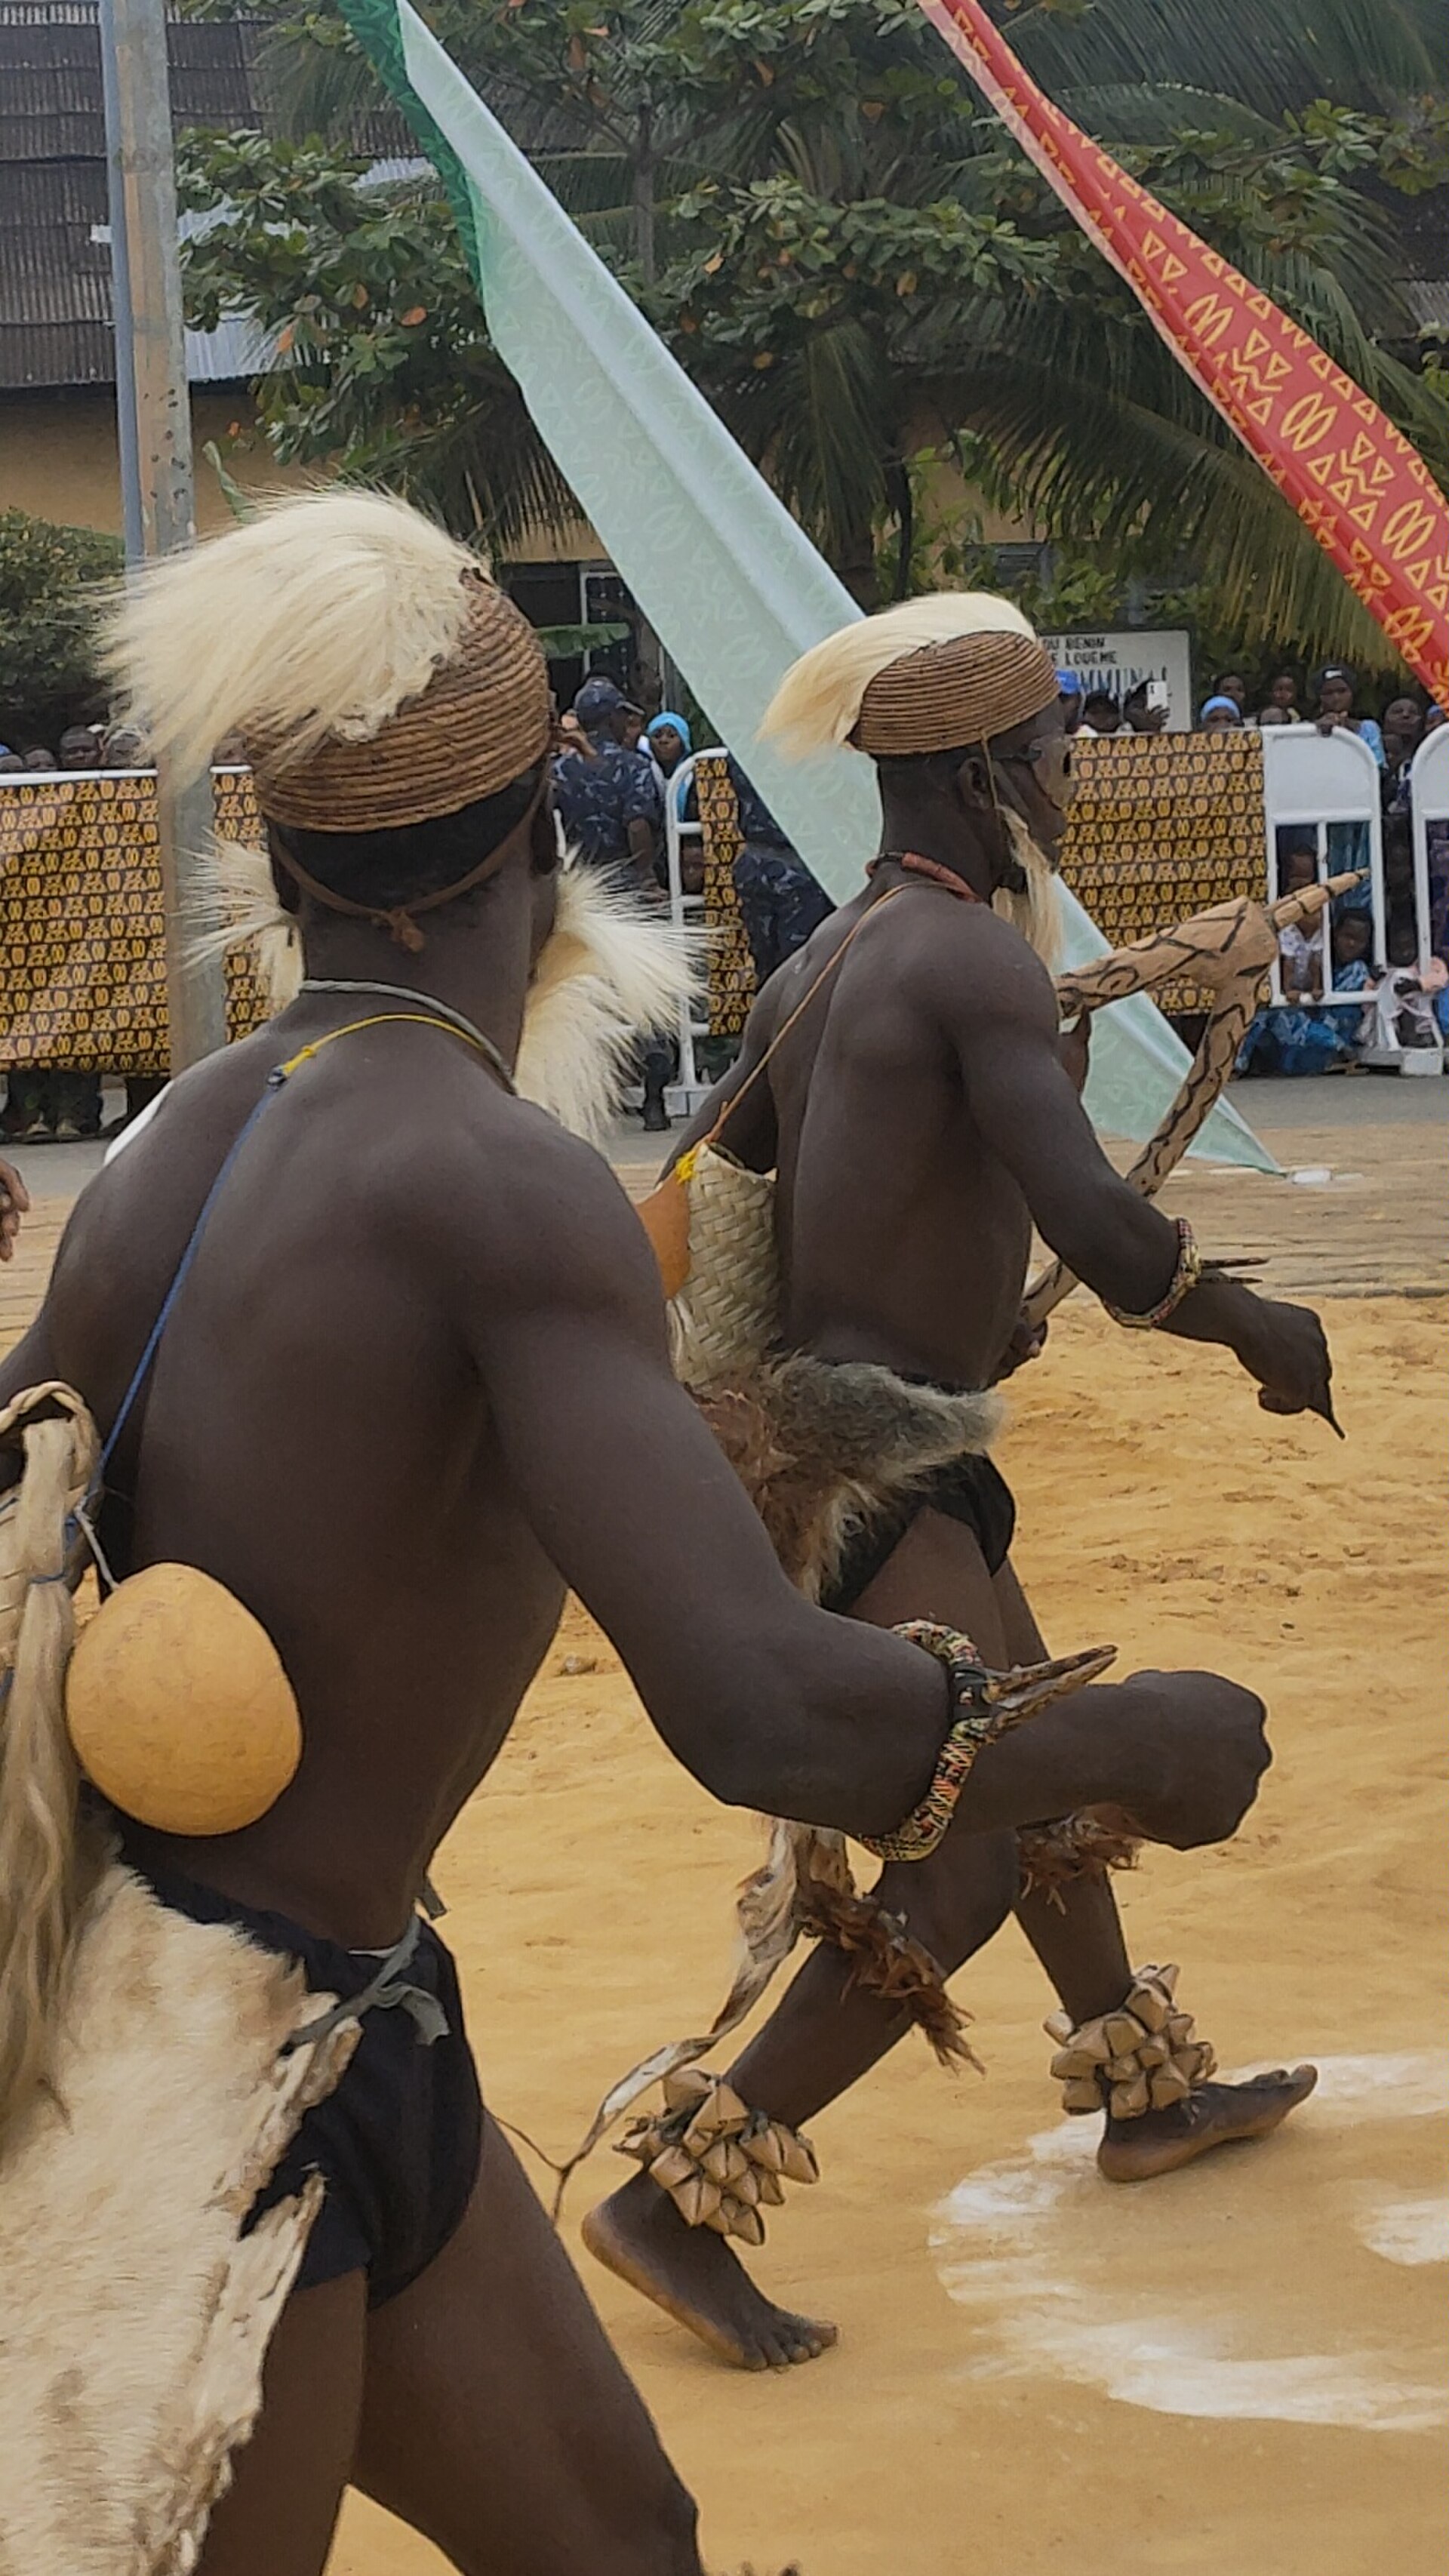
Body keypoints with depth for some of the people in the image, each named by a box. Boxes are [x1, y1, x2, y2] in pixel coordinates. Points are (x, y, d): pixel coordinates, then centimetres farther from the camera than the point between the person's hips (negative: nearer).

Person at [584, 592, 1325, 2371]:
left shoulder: (824, 966, 11)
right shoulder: (973, 957, -17)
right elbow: (1105, 1232, -27)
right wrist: (1272, 1336, -9)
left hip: (890, 1454, 10)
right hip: (864, 1471, -10)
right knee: (972, 1856, -11)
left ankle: (1145, 2094, 43)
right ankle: (676, 2199, -11)